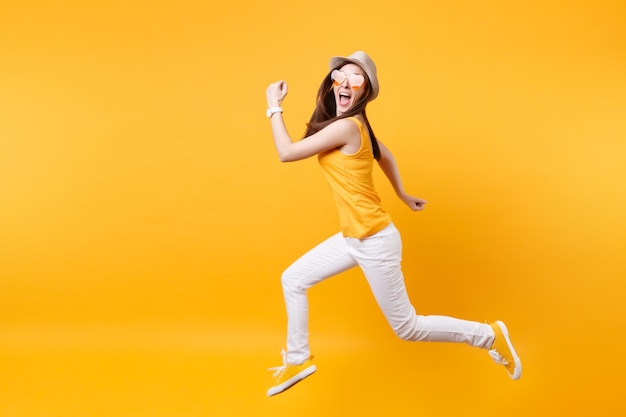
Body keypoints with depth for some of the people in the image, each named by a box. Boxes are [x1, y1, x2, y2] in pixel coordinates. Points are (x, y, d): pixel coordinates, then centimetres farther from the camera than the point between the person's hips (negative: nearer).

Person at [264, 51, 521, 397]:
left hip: (375, 241, -9)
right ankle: (298, 360, 26)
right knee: (293, 279, 13)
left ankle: (489, 336, 21)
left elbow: (287, 153, -17)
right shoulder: (352, 124, 7)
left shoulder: (348, 126, -22)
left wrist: (274, 107, -5)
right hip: (352, 238, 9)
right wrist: (403, 195, 31)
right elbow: (385, 157, 20)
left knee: (408, 328, 5)